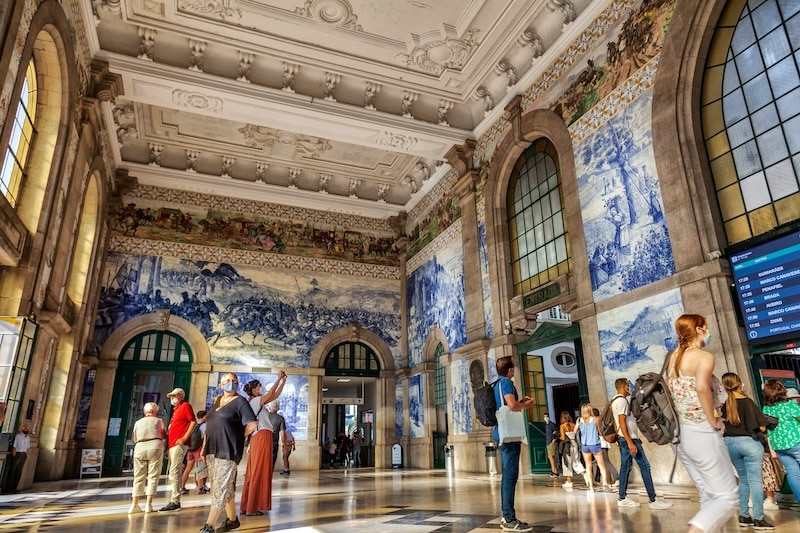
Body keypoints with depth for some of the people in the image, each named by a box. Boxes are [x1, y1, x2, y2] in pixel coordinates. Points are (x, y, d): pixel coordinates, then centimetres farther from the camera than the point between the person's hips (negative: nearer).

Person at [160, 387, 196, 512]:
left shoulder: (185, 405, -4)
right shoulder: (176, 409, 22)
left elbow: (193, 422, -12)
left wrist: (184, 438, -18)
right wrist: (168, 446, 19)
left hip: (179, 444, -10)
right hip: (172, 444, 10)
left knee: (174, 472, -12)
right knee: (171, 473, 12)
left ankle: (175, 501, -10)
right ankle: (173, 500, 20)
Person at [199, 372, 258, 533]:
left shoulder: (240, 401, -6)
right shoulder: (216, 401, 15)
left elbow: (253, 424, -13)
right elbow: (209, 426, 19)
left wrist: (237, 436, -4)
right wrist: (204, 447, 14)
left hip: (228, 451, -7)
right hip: (212, 451, 7)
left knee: (220, 489, -6)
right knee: (225, 488, 15)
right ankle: (232, 520, 27)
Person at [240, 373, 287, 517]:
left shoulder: (256, 402, 20)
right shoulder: (255, 401, -6)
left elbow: (274, 395, 19)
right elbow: (271, 394, -21)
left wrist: (283, 381, 14)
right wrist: (279, 378, -14)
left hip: (259, 438, 10)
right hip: (262, 437, -10)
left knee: (254, 472, 10)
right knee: (259, 472, -6)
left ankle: (246, 506, 14)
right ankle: (252, 508, -2)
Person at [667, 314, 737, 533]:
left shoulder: (673, 357, 10)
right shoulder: (704, 356, -12)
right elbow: (702, 387, -31)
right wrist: (713, 421, -19)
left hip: (681, 435, 8)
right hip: (702, 434, -8)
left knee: (709, 496, 18)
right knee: (728, 496, 2)